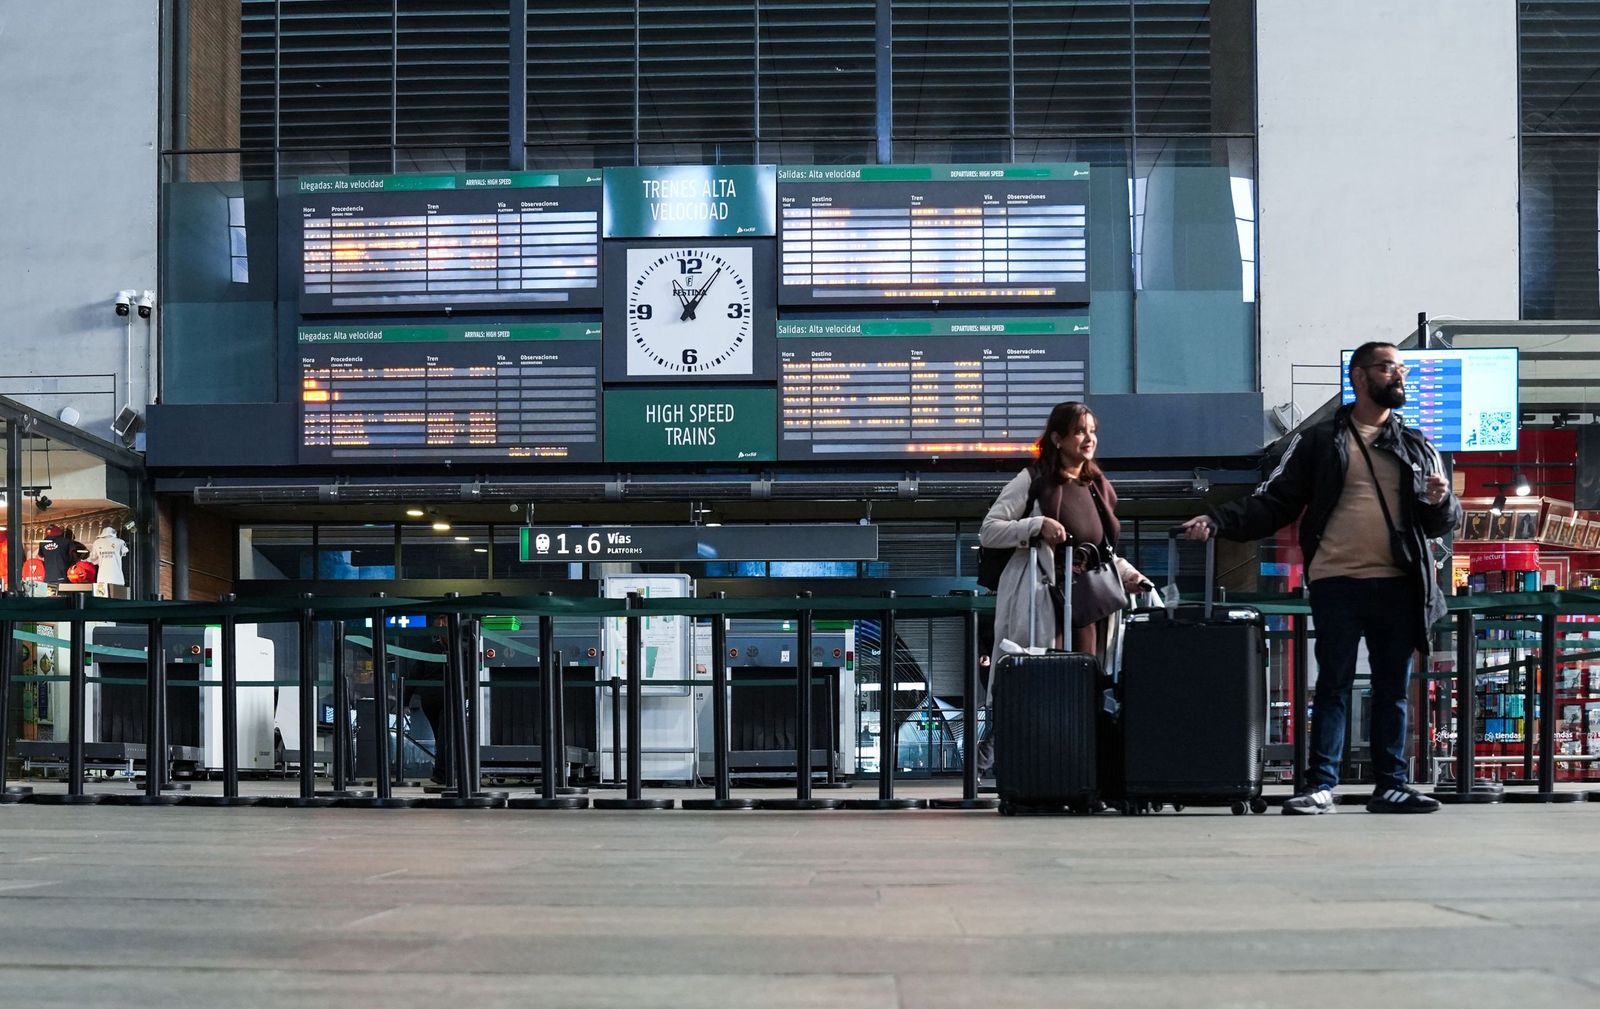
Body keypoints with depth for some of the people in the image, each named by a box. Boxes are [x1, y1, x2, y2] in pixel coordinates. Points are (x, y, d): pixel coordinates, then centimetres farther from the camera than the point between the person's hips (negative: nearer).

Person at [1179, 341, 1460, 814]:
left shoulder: (1418, 447, 16)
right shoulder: (1318, 441, 8)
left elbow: (1445, 521, 16)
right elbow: (1273, 505, 6)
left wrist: (1440, 502, -7)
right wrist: (1216, 521, -8)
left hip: (1398, 584, 3)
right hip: (1338, 582, -3)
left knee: (1393, 688, 7)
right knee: (1333, 684, -2)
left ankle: (1390, 785, 13)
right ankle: (1320, 784, 1)